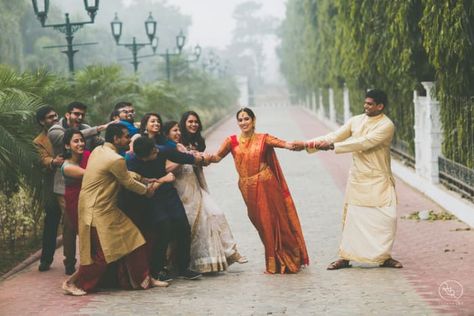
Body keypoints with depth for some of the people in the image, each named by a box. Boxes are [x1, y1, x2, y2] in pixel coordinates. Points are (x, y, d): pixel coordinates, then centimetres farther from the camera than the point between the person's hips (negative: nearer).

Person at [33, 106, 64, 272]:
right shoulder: (39, 142, 3)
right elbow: (44, 159, -15)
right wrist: (54, 162, -36)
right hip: (54, 186, -2)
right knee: (51, 224, 1)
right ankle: (46, 259, 13)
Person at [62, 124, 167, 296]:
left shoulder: (98, 151, 7)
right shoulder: (115, 160, -21)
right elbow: (128, 183, -8)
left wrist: (143, 178, 16)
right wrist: (146, 190, 10)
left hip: (106, 209, 10)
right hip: (98, 212, -10)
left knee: (132, 241, 12)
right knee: (101, 253, -3)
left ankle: (143, 279, 18)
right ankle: (73, 283, 8)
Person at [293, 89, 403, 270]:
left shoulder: (386, 125, -13)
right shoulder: (356, 121, 5)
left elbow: (363, 143, -22)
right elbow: (334, 136, 3)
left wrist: (332, 146, -25)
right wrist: (308, 144, -9)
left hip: (378, 180, -4)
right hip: (357, 178, 4)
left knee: (386, 218, -6)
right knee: (351, 217, 4)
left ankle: (384, 256, 9)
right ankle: (345, 257, 10)